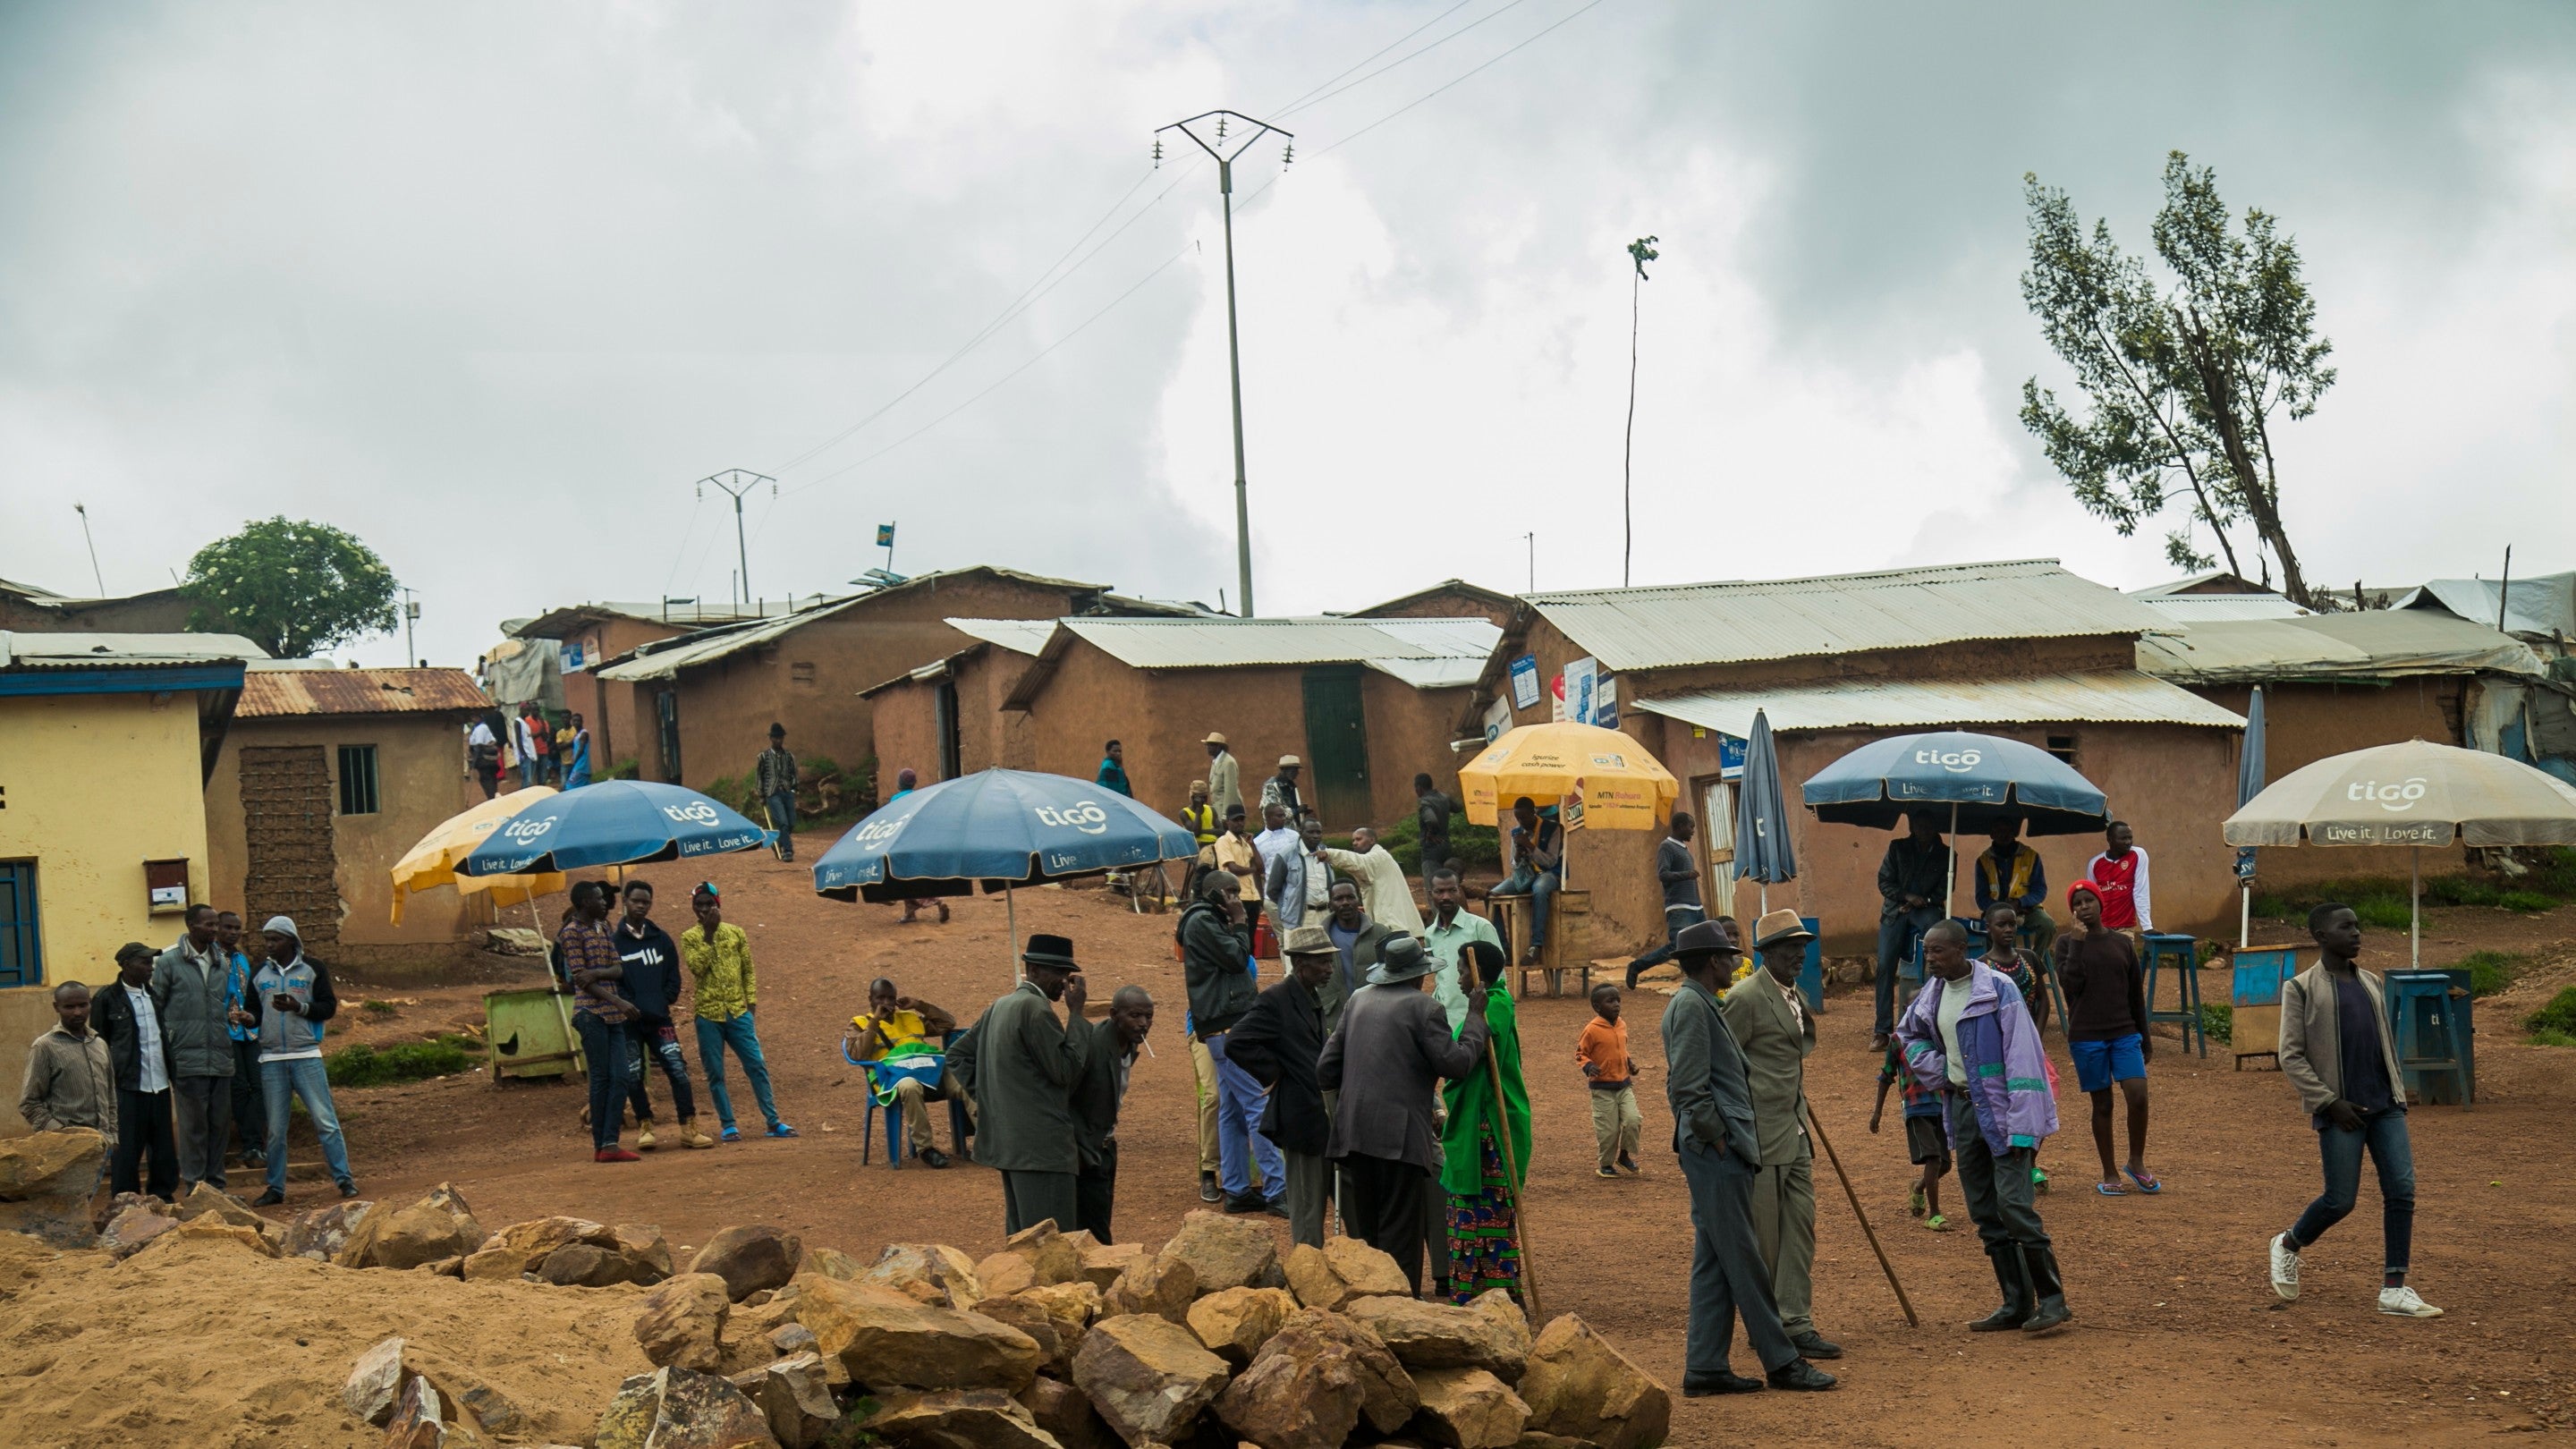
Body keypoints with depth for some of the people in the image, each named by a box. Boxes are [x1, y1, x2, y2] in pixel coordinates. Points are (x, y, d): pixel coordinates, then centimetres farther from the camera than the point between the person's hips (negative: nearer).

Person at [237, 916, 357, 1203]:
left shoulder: (312, 969, 3)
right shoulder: (260, 973, 12)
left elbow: (329, 1007, 0)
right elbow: (253, 1011, 15)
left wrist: (298, 1007, -16)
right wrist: (248, 1018, -8)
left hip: (307, 1056, -3)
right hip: (271, 1059, 3)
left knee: (325, 1120, -5)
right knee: (275, 1129, 7)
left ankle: (344, 1179, -1)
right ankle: (275, 1188, 15)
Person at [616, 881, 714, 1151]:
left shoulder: (661, 938, 11)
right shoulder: (613, 939, -1)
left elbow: (673, 977, 15)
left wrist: (665, 1001, 2)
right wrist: (626, 1006, -11)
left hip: (659, 1018, 2)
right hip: (628, 1021, -2)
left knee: (678, 1070, -6)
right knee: (634, 1077, 2)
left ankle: (689, 1129, -3)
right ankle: (644, 1128, 16)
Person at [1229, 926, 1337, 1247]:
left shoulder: (1313, 998, 12)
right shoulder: (1276, 1001, -16)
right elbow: (1236, 1043, -24)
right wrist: (1274, 1074, -16)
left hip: (1323, 1116, 9)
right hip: (1301, 1118, -9)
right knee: (1307, 1207, 0)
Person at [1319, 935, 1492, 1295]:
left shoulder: (1358, 1000, 14)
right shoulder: (1424, 1008, -6)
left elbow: (1325, 1069, 14)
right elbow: (1457, 1062, -8)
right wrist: (1475, 1019, 3)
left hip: (1353, 1132, 6)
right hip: (1400, 1135, -6)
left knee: (1362, 1229, 14)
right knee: (1399, 1235, -1)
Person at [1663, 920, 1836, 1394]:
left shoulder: (1702, 1004, 20)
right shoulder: (1691, 1005, -13)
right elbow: (1689, 1085, -21)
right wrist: (1716, 1136, -14)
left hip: (1719, 1151, 11)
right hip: (1716, 1151, -11)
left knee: (1713, 1261, 10)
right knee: (1741, 1257, -3)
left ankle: (1705, 1368, 12)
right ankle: (1780, 1361, 2)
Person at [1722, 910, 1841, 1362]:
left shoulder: (1793, 996, 15)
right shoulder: (1745, 997, -13)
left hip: (1795, 1134, 9)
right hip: (1762, 1137, -9)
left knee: (1801, 1229, 6)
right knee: (1763, 1237, 1)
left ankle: (1796, 1323, 10)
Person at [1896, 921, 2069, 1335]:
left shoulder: (1997, 990, -14)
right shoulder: (1931, 995, 7)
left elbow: (2022, 1056, -17)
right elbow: (1908, 1033, 28)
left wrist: (2022, 1124, -23)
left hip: (2000, 1109, -7)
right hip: (1961, 1107, 8)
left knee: (2014, 1205, -14)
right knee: (1985, 1213, 9)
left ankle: (2052, 1299, -4)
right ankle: (2016, 1304, 16)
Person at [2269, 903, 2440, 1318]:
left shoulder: (2371, 983, 14)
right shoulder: (2302, 989, -4)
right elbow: (2291, 1057, -8)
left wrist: (2398, 1094, 15)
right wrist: (2330, 1102, -13)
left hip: (2385, 1107, 5)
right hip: (2340, 1112, -5)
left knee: (2401, 1190, -6)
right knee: (2341, 1200, -3)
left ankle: (2394, 1289, -1)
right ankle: (2288, 1245, 25)